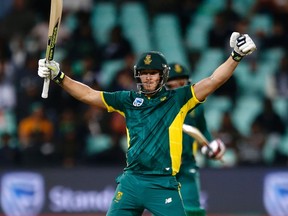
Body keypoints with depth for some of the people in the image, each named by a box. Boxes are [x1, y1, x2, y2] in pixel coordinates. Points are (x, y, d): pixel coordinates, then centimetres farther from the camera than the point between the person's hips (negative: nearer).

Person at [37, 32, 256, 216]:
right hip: (131, 181, 4)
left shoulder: (178, 100, 2)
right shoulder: (129, 100, 12)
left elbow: (212, 81, -7)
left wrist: (236, 57, -20)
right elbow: (89, 95, 13)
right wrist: (59, 77, 5)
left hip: (163, 185, -4)